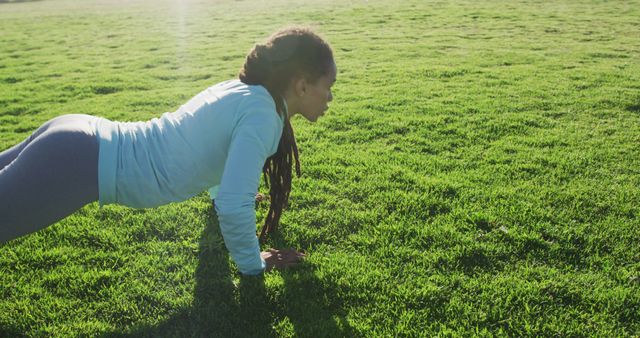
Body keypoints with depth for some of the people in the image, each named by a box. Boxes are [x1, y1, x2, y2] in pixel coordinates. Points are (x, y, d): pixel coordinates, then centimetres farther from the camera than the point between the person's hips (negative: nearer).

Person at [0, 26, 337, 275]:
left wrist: (220, 192, 43)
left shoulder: (241, 89, 9)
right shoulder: (261, 113, -19)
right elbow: (233, 207, -28)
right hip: (77, 165, -9)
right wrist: (252, 264, -9)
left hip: (77, 141, 9)